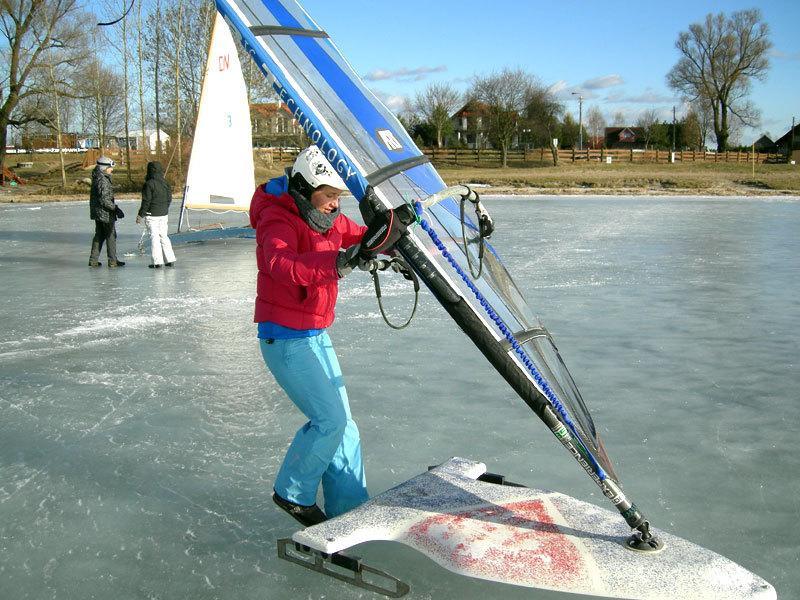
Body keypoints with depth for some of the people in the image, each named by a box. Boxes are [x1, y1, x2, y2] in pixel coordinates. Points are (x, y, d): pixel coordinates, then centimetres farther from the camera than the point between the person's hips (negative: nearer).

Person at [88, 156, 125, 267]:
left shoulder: (96, 178, 12)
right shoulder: (102, 181, -20)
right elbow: (104, 200, -24)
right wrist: (116, 209, -20)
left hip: (97, 213, 10)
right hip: (105, 213, -10)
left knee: (99, 235, 16)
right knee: (111, 236, 0)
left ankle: (93, 260, 18)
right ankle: (112, 261, 6)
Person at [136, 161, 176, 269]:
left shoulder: (149, 184, -15)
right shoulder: (165, 183, 6)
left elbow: (146, 201, -15)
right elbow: (169, 198, 13)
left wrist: (140, 215, -8)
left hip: (151, 215, -6)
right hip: (164, 214, 6)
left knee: (154, 237, -1)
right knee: (163, 236, 14)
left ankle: (157, 262, -1)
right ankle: (170, 260, 13)